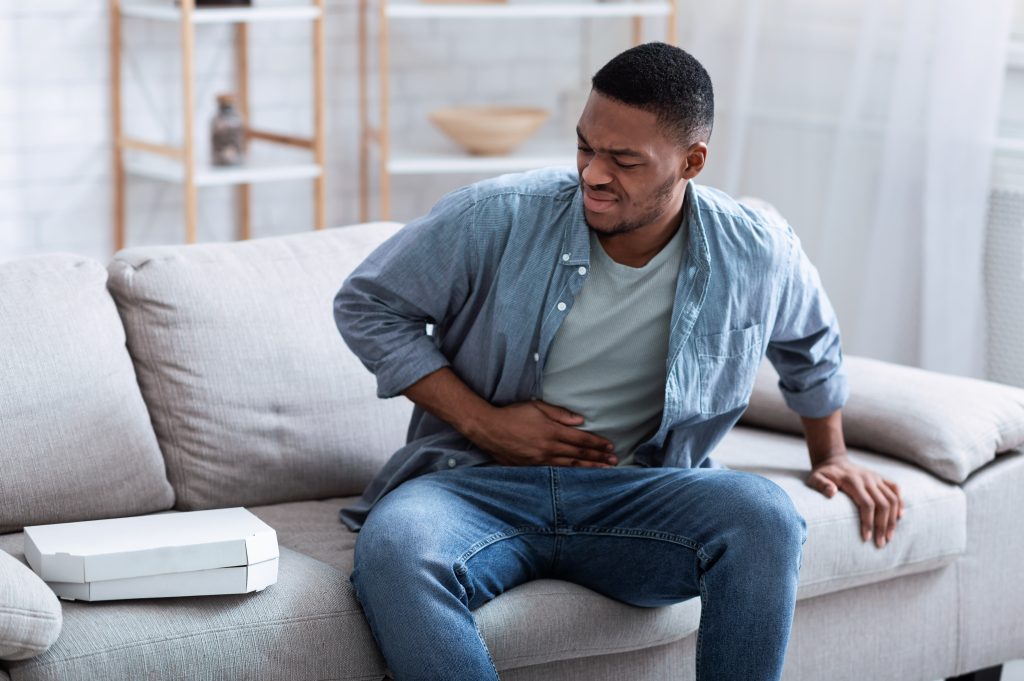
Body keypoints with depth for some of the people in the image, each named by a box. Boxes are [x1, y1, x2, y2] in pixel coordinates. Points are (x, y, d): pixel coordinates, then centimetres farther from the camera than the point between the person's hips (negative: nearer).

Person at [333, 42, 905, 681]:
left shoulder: (757, 256, -1)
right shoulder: (497, 219, -9)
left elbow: (812, 345, 23)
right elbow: (367, 305, 2)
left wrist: (831, 457, 32)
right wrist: (481, 422, -6)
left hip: (639, 497, 2)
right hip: (481, 484, -1)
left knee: (765, 516, -32)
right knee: (393, 546, -37)